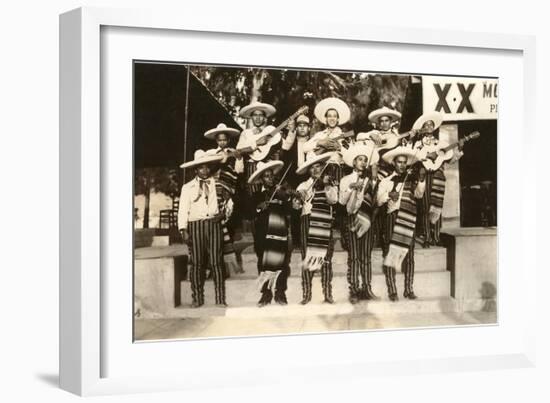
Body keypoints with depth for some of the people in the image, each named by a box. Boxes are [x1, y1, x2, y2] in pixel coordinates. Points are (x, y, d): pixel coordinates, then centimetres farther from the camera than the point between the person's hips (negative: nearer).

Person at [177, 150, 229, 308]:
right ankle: (197, 299, 6)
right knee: (197, 263, 0)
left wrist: (223, 212, -3)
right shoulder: (187, 187, 10)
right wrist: (183, 229, -4)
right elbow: (183, 210, 6)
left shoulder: (217, 184, 13)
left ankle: (220, 299, -3)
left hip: (214, 225, 0)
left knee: (216, 262, -5)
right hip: (195, 226, 0)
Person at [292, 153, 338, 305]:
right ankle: (306, 294, 4)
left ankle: (328, 294, 6)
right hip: (308, 225, 0)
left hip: (325, 225, 0)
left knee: (325, 258, 0)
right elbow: (296, 206, 0)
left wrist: (327, 185, -13)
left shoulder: (329, 183, 10)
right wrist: (298, 198, -19)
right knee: (306, 258, -2)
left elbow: (333, 200, -7)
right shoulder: (304, 185, 10)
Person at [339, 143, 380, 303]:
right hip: (352, 218, -2)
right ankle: (353, 290, -6)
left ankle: (366, 288, 3)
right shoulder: (346, 180, 11)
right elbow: (342, 201, 0)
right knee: (353, 256, -5)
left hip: (367, 219, 2)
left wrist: (375, 177, -6)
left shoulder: (371, 180, 16)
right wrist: (351, 188, -14)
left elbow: (375, 198, -1)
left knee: (366, 256, 1)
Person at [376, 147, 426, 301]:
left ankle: (408, 289, 6)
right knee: (390, 254, -5)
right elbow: (378, 200, 1)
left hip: (408, 220, 1)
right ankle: (392, 290, -3)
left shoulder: (412, 179, 13)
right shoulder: (386, 181, 11)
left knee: (408, 255, 2)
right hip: (391, 219, -1)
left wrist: (421, 179, -18)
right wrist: (389, 194, -17)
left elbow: (419, 194, -4)